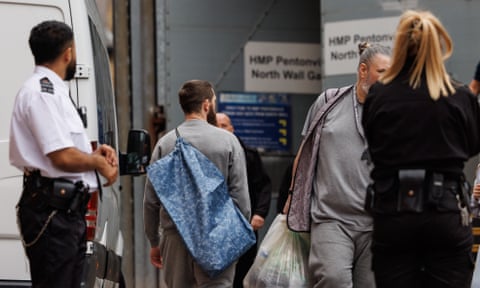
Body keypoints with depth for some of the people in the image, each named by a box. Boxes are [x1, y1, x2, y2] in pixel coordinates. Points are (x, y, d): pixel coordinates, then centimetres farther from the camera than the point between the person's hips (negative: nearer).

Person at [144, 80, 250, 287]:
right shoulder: (227, 141, -3)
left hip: (175, 238, 3)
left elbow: (151, 200, 5)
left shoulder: (165, 143, 3)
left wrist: (154, 242, 14)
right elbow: (240, 196, -4)